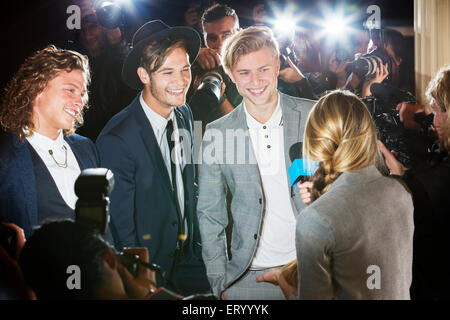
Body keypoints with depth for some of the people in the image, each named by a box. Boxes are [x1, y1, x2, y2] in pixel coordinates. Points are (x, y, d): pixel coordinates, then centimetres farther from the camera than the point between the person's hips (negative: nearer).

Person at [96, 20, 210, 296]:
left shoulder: (185, 115, -1)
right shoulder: (117, 140, -25)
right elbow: (120, 229, -19)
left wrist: (196, 248, 10)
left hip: (187, 257, 6)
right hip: (148, 270, -6)